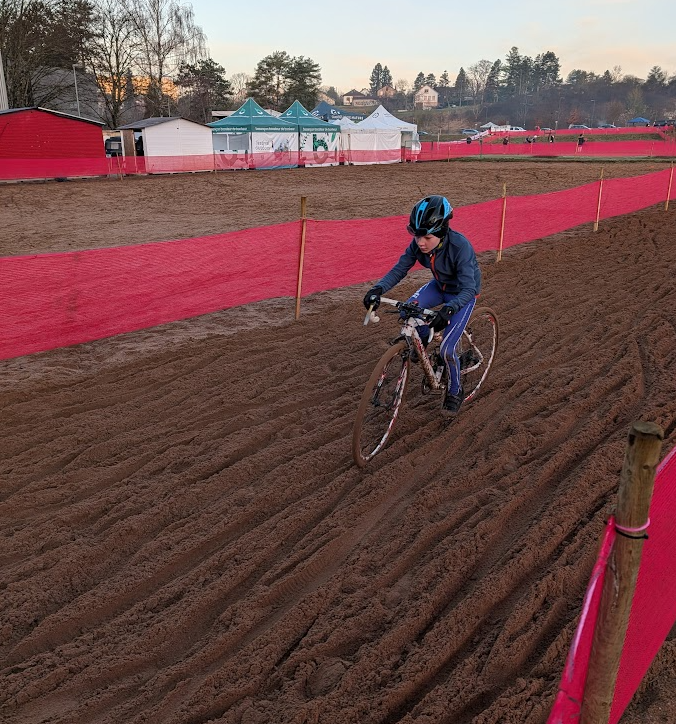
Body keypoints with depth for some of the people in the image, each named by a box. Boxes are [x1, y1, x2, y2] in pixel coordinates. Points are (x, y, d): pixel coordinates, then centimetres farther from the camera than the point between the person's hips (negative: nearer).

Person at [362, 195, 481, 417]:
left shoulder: (460, 246, -36)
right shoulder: (418, 244, -21)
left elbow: (468, 289, -38)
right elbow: (399, 269, -16)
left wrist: (448, 309, -56)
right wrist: (378, 288, -35)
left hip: (462, 293, -5)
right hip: (439, 286, 5)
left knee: (446, 348, -14)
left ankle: (455, 391, 14)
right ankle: (423, 338, 8)